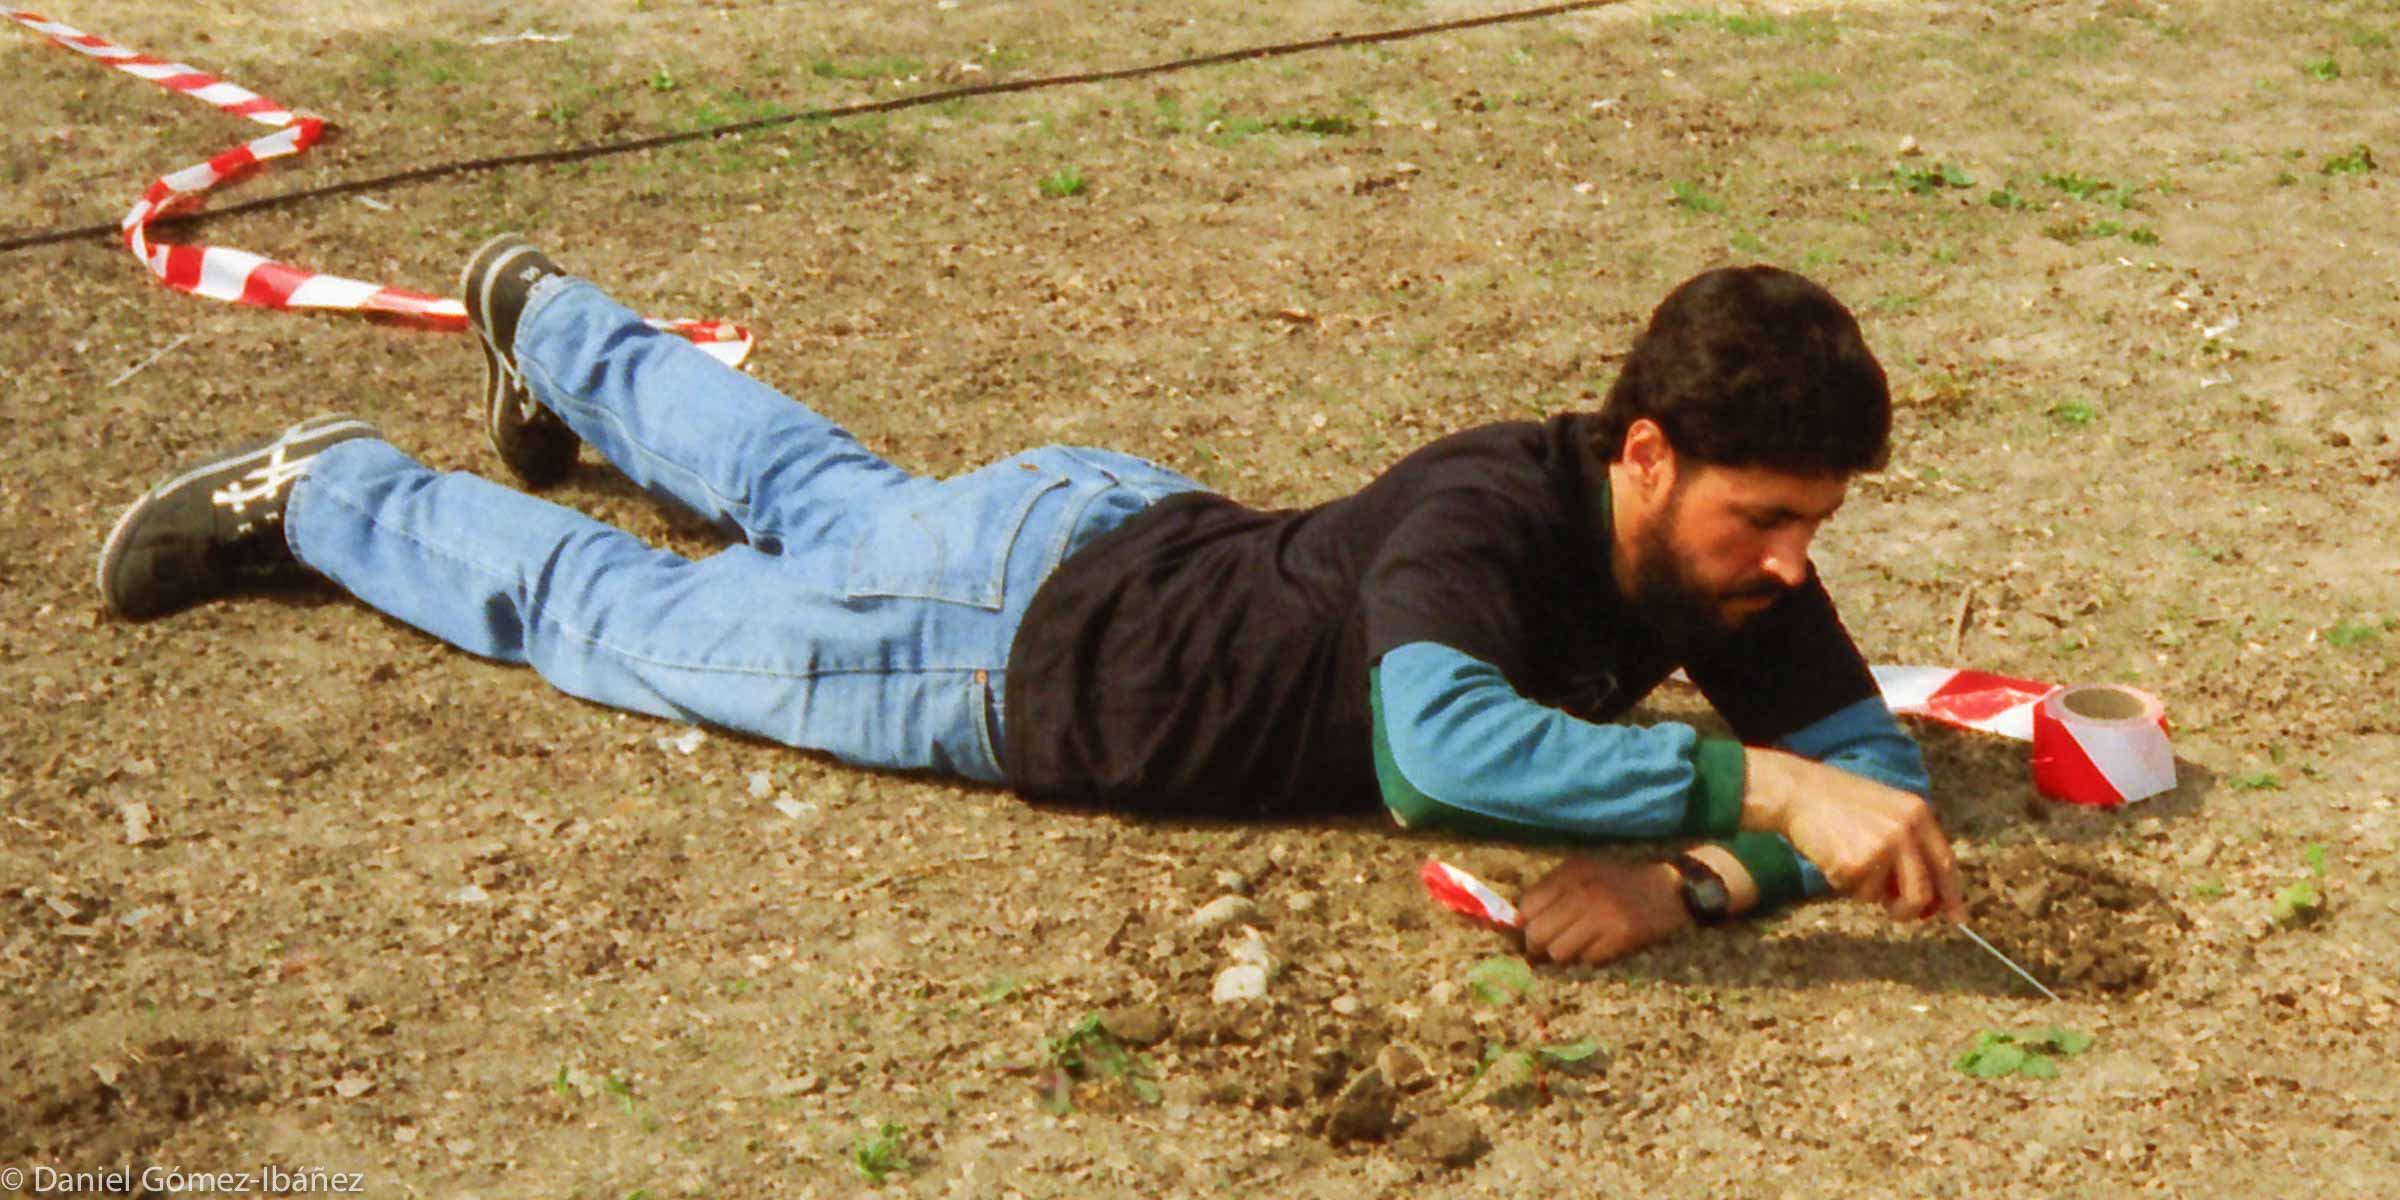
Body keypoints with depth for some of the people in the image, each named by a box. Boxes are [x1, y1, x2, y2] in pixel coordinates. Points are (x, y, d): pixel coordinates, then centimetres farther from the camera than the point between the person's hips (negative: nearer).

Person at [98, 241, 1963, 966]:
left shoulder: (1718, 561, -17)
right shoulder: (1493, 514, -40)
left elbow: (1870, 757, -16)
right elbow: (1435, 749, -59)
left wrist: (1692, 876, -35)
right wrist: (1753, 786, -62)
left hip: (1143, 544, 7)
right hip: (1022, 626, -7)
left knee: (810, 494, 33)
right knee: (616, 614, 14)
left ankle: (557, 330, 58)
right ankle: (322, 492, 36)